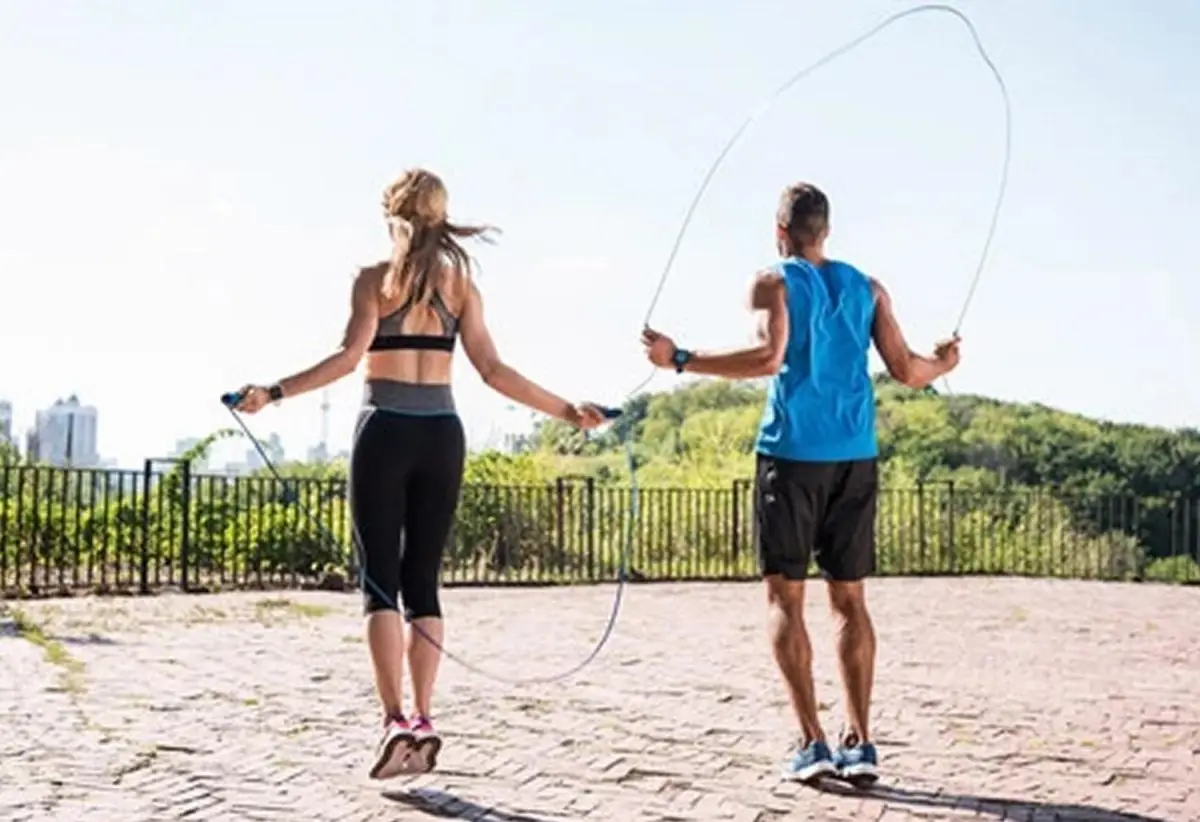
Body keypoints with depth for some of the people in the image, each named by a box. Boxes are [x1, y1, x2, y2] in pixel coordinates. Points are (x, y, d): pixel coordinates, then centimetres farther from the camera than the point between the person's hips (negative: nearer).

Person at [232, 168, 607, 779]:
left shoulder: (374, 279, -1)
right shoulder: (461, 283, 7)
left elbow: (350, 356, -14)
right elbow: (493, 371, 2)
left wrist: (274, 392, -16)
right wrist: (567, 411, 8)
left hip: (385, 432, -3)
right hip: (441, 435, 3)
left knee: (380, 581, 0)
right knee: (423, 582, 9)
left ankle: (395, 719, -11)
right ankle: (421, 718, 6)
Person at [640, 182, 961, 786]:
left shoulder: (773, 283, 0)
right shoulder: (866, 288, 13)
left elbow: (768, 357, -17)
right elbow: (905, 370, 8)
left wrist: (680, 360, -11)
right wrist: (944, 365, 29)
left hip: (792, 454, -4)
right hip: (855, 457, 4)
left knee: (784, 596, 3)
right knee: (849, 598, 10)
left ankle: (812, 741, -3)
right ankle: (858, 742, 6)